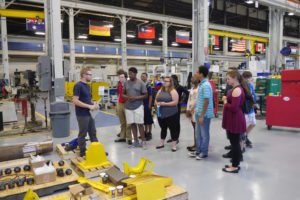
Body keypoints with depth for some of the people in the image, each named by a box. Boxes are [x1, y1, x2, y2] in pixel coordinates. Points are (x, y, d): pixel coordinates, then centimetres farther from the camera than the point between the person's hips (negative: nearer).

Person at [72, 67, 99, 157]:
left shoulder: (87, 86, 12)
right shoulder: (78, 86, -16)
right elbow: (75, 101, -23)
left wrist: (93, 104, 1)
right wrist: (89, 106, -22)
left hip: (89, 114, 9)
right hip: (82, 115, -9)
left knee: (93, 132, 16)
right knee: (82, 134, 4)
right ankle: (83, 153, 17)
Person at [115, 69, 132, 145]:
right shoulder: (119, 85, 10)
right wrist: (117, 104, 17)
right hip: (120, 104, 6)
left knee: (128, 123, -1)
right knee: (122, 122, 13)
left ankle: (129, 138, 6)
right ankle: (122, 137, 21)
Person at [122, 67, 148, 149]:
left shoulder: (141, 83, -4)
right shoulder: (126, 83, 7)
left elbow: (145, 95, -3)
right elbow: (123, 94, 13)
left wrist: (136, 98, -17)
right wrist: (127, 97, -9)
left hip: (138, 106, -4)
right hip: (128, 107, 4)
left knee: (140, 124, -2)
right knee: (132, 124, 8)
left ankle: (143, 141, 10)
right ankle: (136, 141, 18)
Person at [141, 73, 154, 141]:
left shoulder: (148, 86, -10)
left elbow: (150, 96, -11)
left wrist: (150, 105, -14)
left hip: (147, 105, -6)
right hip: (142, 105, 6)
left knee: (149, 120, 4)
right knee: (144, 120, 14)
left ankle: (149, 133, 13)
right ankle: (145, 132, 25)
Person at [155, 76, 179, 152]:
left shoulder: (173, 91, -7)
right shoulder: (160, 90, 12)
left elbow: (175, 102, -16)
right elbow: (156, 100, 18)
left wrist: (165, 104, -20)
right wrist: (157, 103, -5)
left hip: (171, 114, -6)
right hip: (161, 114, 6)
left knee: (173, 129, 2)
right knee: (163, 128, 17)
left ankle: (174, 145, 11)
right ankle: (162, 143, 29)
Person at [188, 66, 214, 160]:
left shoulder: (206, 85, -20)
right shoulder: (201, 84, 9)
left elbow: (206, 101, -22)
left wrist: (202, 116, -21)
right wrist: (196, 109, 19)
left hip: (204, 114, -9)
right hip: (199, 113, 9)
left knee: (204, 133, 5)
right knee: (198, 133, 17)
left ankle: (204, 152, 19)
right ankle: (198, 150, 29)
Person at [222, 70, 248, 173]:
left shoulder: (237, 90, -18)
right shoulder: (236, 89, 13)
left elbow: (234, 107, -24)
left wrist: (225, 103, -10)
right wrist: (227, 101, 4)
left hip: (235, 120, -10)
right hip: (234, 120, 10)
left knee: (235, 143, 0)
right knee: (235, 142, 16)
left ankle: (235, 166, 10)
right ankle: (235, 163, 27)